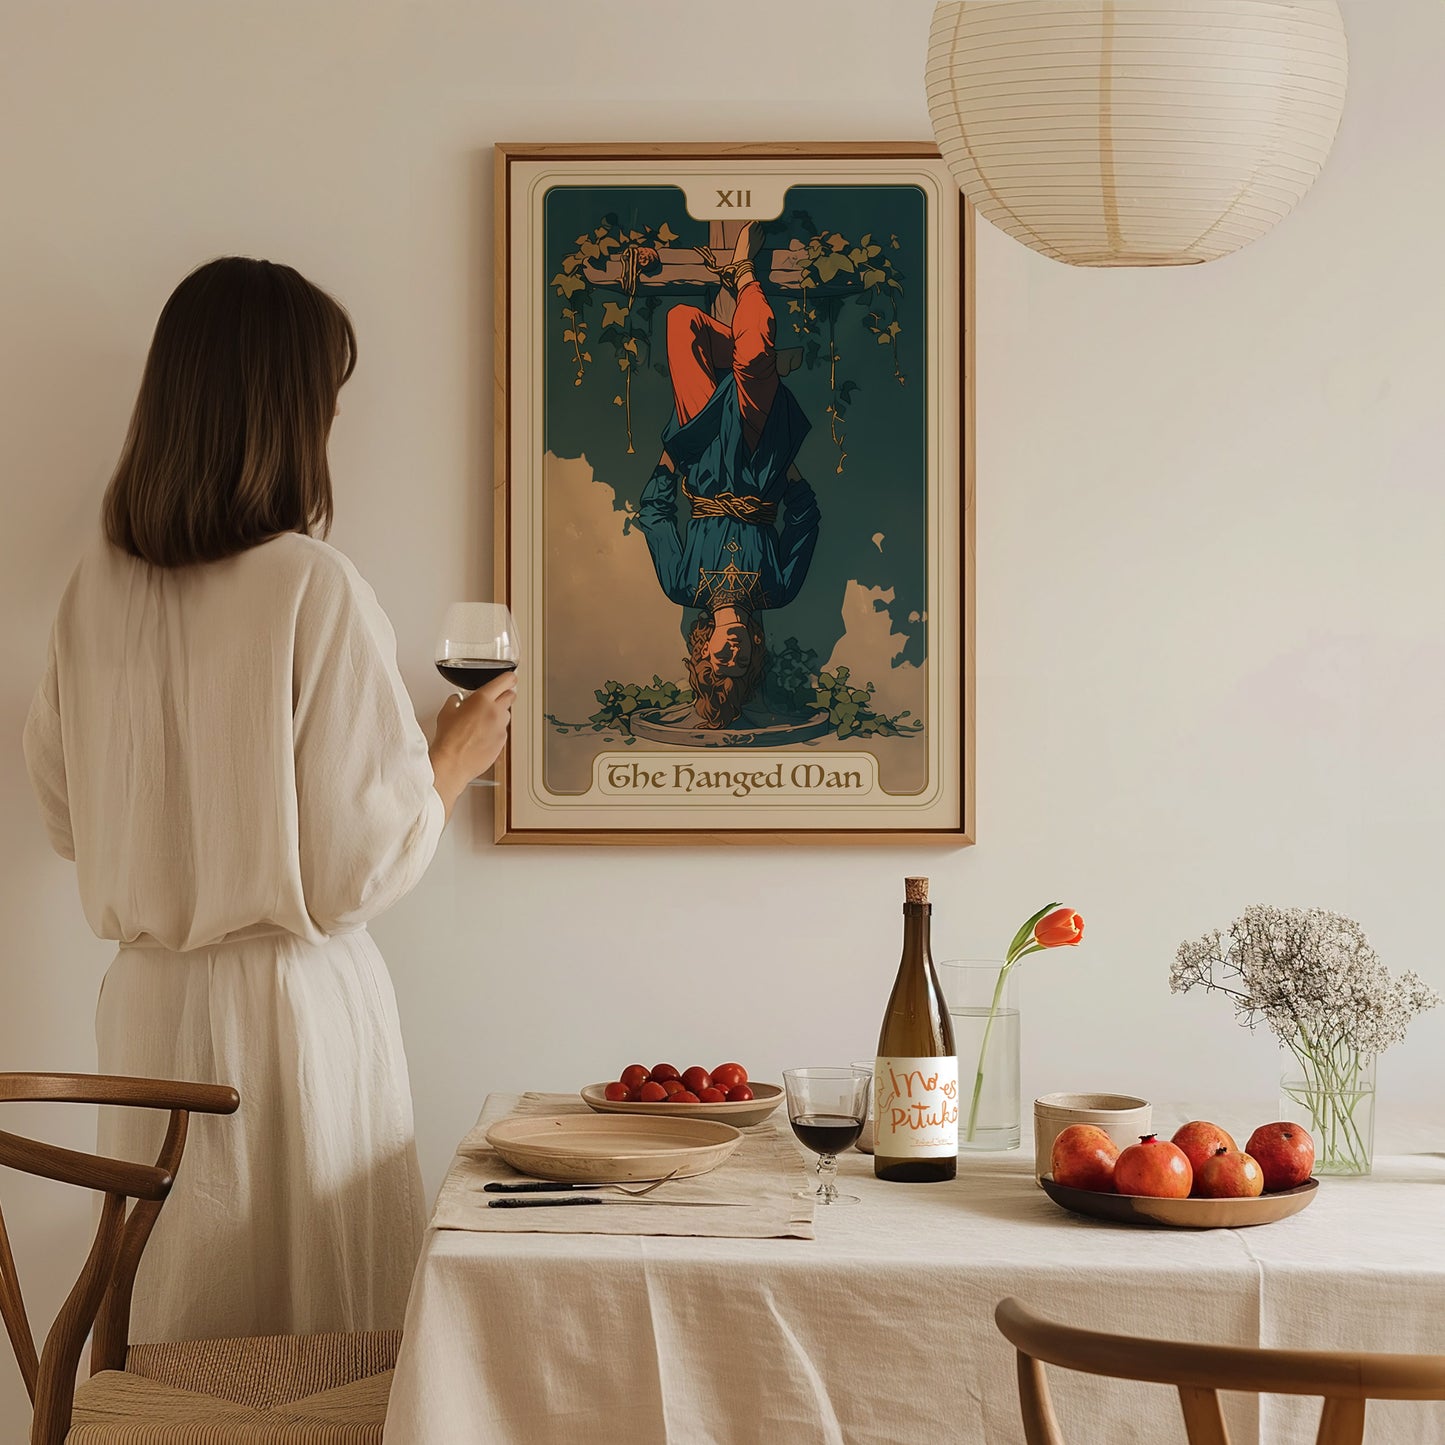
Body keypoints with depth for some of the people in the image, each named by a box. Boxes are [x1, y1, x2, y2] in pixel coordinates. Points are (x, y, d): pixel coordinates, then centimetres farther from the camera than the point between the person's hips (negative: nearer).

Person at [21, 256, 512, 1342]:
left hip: (146, 1004, 6)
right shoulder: (315, 589, -16)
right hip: (291, 1005, -6)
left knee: (174, 1336, 15)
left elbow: (67, 815, 11)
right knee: (320, 1335, 7)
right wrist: (456, 757, 3)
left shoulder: (98, 586, 0)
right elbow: (363, 864, -14)